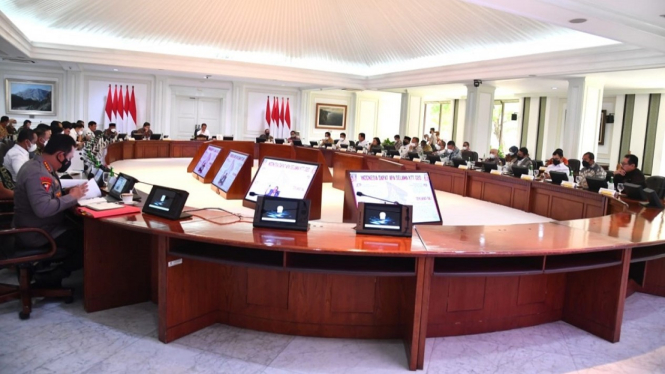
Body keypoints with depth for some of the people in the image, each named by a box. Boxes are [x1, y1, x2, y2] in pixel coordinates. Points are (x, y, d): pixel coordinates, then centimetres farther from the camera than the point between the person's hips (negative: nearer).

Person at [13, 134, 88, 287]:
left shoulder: (41, 166, 7)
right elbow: (43, 209, -37)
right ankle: (51, 277, -1)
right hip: (37, 233, -10)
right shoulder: (37, 173, -26)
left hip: (43, 226, 10)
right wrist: (72, 197, -24)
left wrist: (67, 192, 0)